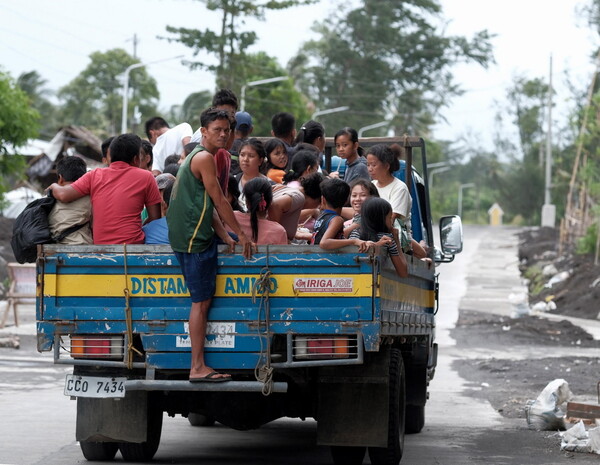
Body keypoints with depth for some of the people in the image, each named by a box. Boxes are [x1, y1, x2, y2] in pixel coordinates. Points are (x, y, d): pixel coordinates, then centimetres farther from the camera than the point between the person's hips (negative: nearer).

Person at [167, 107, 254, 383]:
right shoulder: (204, 158, -13)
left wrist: (224, 235, 11)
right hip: (194, 237, -11)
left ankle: (198, 365, 18)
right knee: (201, 301, -9)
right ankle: (198, 367, -8)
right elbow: (219, 201, -13)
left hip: (197, 235, 11)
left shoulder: (197, 157, 20)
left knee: (202, 299, 14)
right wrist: (240, 234, -7)